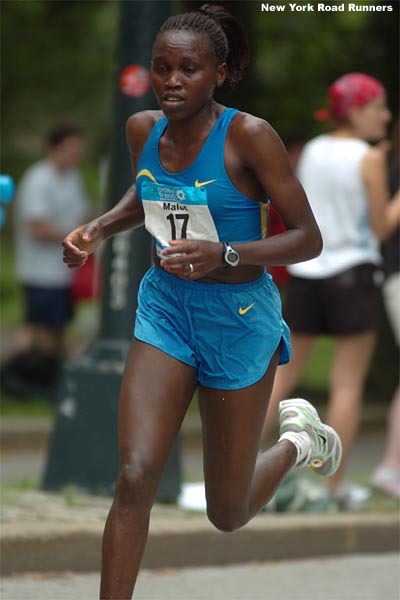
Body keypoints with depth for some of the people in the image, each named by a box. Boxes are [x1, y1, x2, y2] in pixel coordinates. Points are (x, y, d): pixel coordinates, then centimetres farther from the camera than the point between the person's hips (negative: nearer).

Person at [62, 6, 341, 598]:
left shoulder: (249, 137, -19)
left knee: (227, 516, 10)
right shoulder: (143, 129, -3)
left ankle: (297, 439, 42)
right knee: (134, 478, -15)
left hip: (239, 317, -3)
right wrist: (99, 228, 1)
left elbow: (308, 238, -16)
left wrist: (225, 254, -31)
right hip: (165, 306, 4)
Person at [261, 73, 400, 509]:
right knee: (348, 384, 1)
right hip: (353, 274, -5)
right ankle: (335, 485, 2)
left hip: (306, 272, 5)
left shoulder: (311, 151, 8)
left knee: (283, 375, 10)